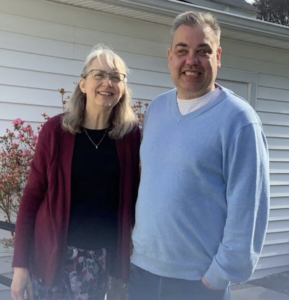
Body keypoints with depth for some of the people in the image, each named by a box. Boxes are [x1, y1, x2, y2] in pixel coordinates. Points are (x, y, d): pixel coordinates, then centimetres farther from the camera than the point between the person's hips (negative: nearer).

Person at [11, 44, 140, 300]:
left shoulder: (131, 134, -2)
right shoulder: (56, 129, -6)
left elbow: (133, 194, 4)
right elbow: (32, 195, -4)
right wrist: (20, 263, -7)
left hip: (100, 255, 1)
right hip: (51, 253, -1)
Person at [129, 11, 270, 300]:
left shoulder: (238, 119, -13)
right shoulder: (155, 108, 4)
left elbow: (246, 207, -14)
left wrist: (220, 275, -14)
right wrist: (137, 248, 10)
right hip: (142, 266, 5)